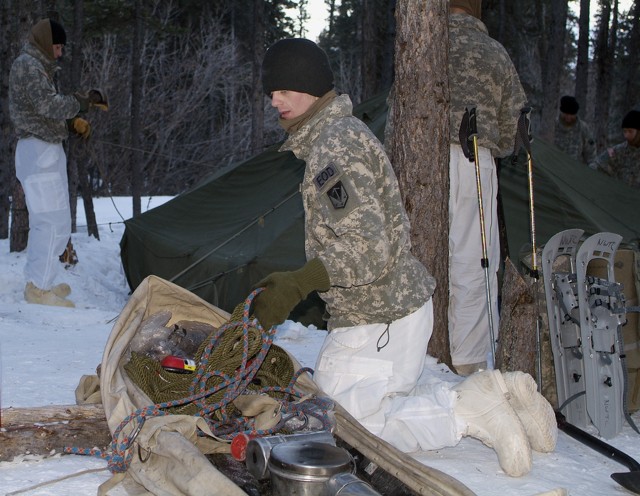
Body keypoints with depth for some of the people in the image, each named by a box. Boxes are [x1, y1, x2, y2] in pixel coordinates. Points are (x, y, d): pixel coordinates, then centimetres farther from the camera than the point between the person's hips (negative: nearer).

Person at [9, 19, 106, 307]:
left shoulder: (39, 67, 20)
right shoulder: (27, 66, -12)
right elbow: (49, 105, -22)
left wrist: (74, 122, 9)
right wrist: (84, 102, -13)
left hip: (45, 152, 11)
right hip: (39, 152, -11)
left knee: (46, 221, 15)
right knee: (54, 222, -12)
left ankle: (39, 282, 21)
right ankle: (38, 289, -7)